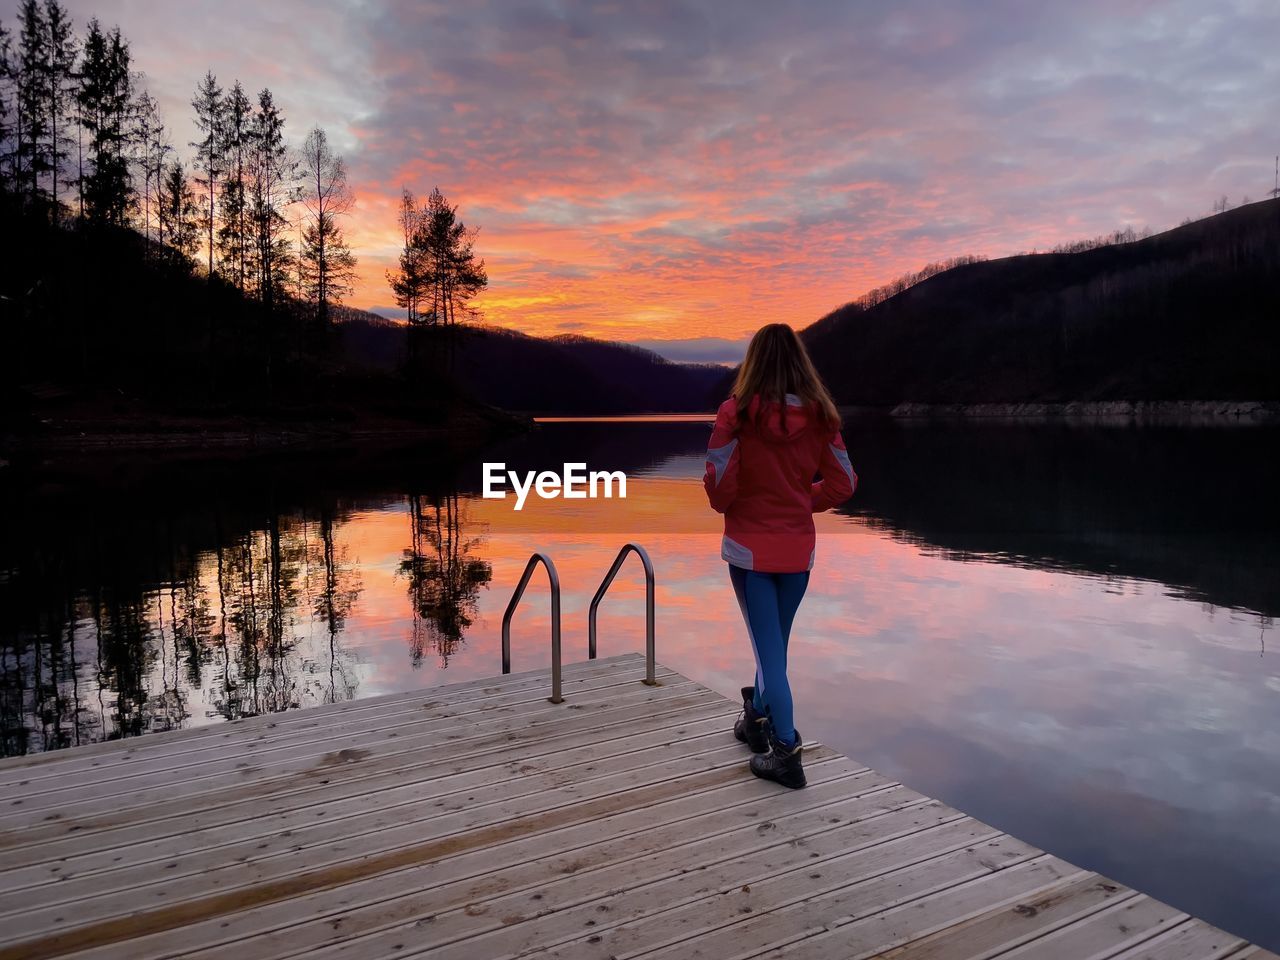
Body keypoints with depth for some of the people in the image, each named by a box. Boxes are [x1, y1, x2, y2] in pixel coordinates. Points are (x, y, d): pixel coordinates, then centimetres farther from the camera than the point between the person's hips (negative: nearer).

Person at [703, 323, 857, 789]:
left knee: (768, 646, 5)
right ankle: (758, 720, 39)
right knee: (775, 641, 21)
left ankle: (786, 750, 4)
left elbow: (719, 483, -16)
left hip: (749, 547, -3)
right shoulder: (819, 414, -5)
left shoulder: (737, 412, -15)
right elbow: (842, 483, -4)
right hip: (798, 548, 4)